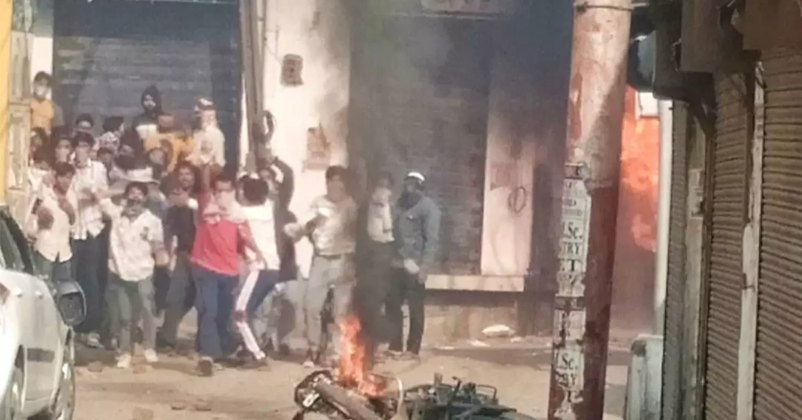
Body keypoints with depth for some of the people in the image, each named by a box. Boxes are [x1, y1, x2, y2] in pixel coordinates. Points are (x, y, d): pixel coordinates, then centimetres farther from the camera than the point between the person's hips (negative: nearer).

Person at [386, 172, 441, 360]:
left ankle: (413, 349, 3)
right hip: (398, 264, 7)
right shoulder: (402, 204, 16)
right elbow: (396, 234, 16)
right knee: (393, 305, 6)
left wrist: (424, 266, -18)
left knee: (415, 308, -1)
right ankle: (395, 346, 13)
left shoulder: (428, 207, -4)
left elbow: (432, 239, -11)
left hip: (415, 265, -7)